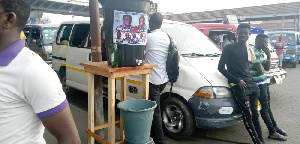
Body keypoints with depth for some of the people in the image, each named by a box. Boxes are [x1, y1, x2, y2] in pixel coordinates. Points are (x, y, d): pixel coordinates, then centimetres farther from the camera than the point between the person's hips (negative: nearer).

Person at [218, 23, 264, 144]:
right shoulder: (229, 48, -2)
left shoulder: (250, 49, 16)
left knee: (255, 114, 10)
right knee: (248, 116, -9)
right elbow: (221, 67, -4)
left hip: (251, 83, 6)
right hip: (238, 85, -6)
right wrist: (237, 80, -10)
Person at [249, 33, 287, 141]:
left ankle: (274, 126, 33)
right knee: (264, 107, -3)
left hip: (264, 82, 10)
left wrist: (268, 56, 0)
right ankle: (272, 132, 4)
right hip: (259, 83, -10)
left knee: (267, 105, 19)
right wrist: (261, 68, 0)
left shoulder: (261, 52, 13)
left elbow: (267, 68, 12)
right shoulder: (254, 52, -18)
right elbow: (260, 71, -22)